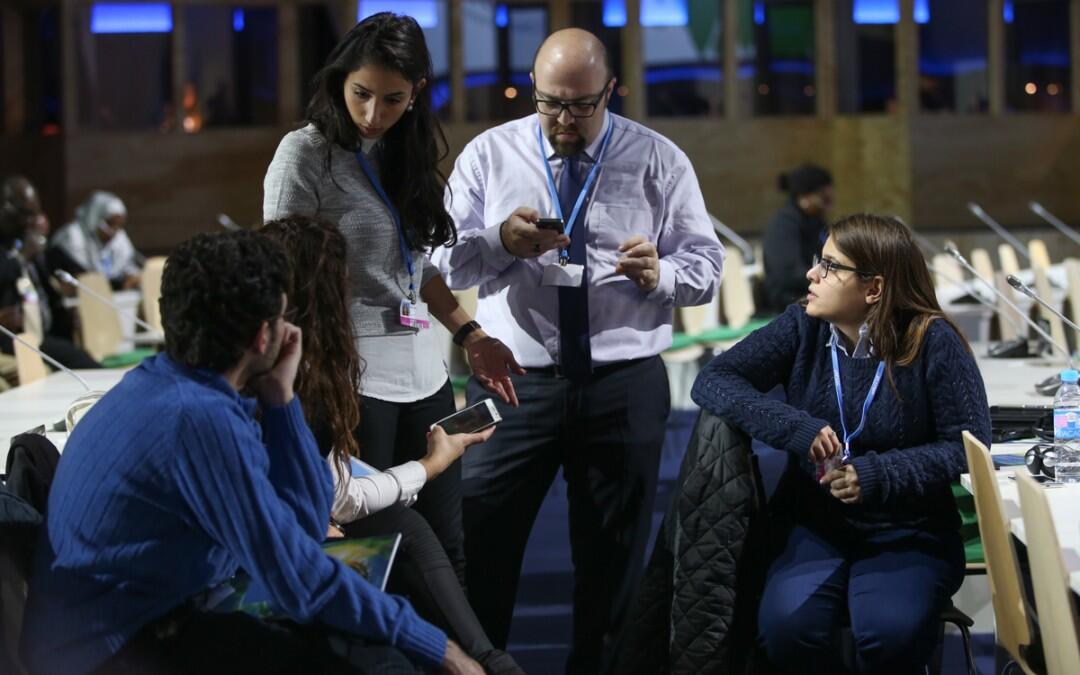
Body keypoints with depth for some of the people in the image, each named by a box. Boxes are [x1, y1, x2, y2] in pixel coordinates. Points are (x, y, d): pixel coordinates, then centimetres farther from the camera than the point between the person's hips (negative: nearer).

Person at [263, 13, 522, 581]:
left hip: (424, 378, 7)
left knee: (445, 554, 6)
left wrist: (470, 335, 13)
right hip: (351, 380, -7)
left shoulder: (406, 155, 13)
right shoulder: (305, 155, -7)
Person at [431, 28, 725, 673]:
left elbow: (707, 266, 0)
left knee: (613, 553, 11)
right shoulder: (490, 154, 5)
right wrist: (501, 240, -21)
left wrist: (659, 274, -22)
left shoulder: (659, 160, 3)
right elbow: (443, 260, -2)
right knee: (481, 543, 0)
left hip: (625, 385, 0)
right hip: (512, 379, 0)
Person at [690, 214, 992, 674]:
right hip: (816, 526, 2)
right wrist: (799, 429, -21)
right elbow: (713, 381, -6)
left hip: (909, 533, -2)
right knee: (786, 624, -28)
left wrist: (876, 474, -22)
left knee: (891, 633, -32)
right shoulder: (802, 328, 0)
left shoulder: (932, 343, -8)